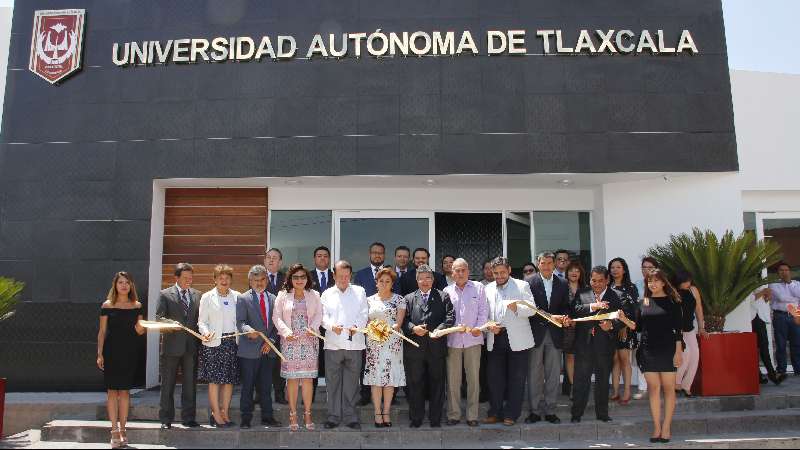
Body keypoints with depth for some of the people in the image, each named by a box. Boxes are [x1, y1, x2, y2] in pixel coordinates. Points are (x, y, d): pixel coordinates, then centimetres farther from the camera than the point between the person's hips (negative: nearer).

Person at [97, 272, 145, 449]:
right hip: (111, 351, -2)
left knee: (125, 391, 6)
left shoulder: (137, 306, 7)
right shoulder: (107, 305, 1)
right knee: (112, 391, 0)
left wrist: (141, 329, -10)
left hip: (130, 352, 2)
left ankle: (123, 429, 14)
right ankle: (115, 431, 6)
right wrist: (99, 353, -4)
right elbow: (102, 331, 2)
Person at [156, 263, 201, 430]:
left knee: (190, 384, 7)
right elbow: (159, 317, -3)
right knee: (167, 385, 6)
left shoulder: (197, 295, 11)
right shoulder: (165, 294, 1)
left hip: (191, 346, 3)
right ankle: (166, 419, 16)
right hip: (172, 346, -3)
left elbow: (200, 318, 12)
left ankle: (188, 417, 17)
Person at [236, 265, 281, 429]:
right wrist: (248, 330, -29)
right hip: (250, 349, -4)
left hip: (268, 349, 4)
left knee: (266, 386, 9)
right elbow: (240, 322, -9)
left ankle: (267, 417, 18)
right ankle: (246, 418, 12)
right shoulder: (243, 298, 1)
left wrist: (271, 340, -1)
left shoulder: (273, 299, 13)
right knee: (247, 386, 2)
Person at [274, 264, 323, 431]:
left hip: (309, 341, 1)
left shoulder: (314, 295, 10)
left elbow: (318, 315, 3)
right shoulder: (283, 295, 7)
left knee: (308, 378, -1)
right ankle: (293, 415, 9)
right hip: (290, 341, -1)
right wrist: (285, 332, -13)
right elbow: (277, 317, 2)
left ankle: (307, 414, 7)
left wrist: (313, 327, -15)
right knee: (292, 378, 0)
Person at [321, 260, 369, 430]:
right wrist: (332, 326, -19)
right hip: (333, 344, 1)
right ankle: (333, 416, 15)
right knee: (332, 381, 5)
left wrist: (357, 327, -16)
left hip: (354, 343, 0)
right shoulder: (327, 294, 11)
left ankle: (351, 417, 14)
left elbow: (364, 314, 3)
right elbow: (324, 316, 2)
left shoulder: (359, 291, 10)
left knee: (352, 383, 5)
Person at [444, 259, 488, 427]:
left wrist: (479, 328, -10)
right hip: (452, 339, 1)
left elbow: (484, 310, 4)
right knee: (453, 379, 3)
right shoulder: (447, 291, 10)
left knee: (474, 378, 2)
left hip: (473, 339, -1)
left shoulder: (478, 288, 8)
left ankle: (472, 415, 10)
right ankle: (453, 415, 12)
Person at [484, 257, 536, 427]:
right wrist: (489, 325, -6)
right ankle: (495, 412, 17)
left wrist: (517, 308, -22)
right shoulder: (488, 289, 14)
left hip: (517, 340, -3)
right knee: (495, 377, 5)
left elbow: (532, 309, -4)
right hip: (495, 339, 3)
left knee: (516, 379, 1)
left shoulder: (522, 286, 5)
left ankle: (511, 414, 12)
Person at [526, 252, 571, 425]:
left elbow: (566, 306, 10)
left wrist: (565, 317, -10)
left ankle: (550, 410, 17)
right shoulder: (530, 283, -2)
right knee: (534, 374, 3)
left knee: (553, 374, 7)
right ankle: (535, 410, 13)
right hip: (536, 333, -3)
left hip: (555, 334, 3)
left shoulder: (563, 284, 9)